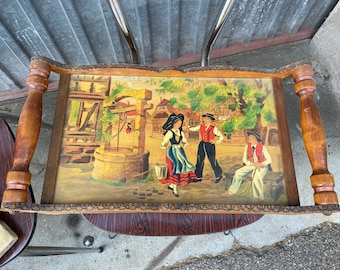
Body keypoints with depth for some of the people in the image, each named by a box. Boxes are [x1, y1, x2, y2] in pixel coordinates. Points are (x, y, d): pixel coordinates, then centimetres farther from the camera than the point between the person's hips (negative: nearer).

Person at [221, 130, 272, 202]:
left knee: (256, 177, -32)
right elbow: (244, 159, 0)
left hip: (262, 166, -5)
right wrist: (253, 164, -16)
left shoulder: (262, 147, -17)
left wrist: (261, 164, -27)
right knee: (238, 172, -9)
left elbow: (269, 160, -13)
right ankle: (231, 191, 7)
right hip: (252, 165, 5)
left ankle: (259, 197, -10)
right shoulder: (247, 146, -5)